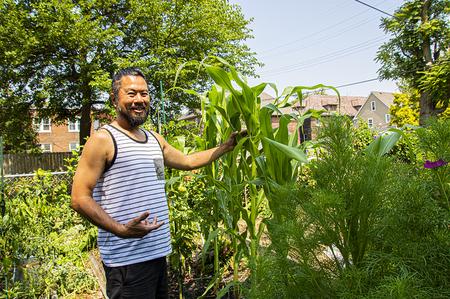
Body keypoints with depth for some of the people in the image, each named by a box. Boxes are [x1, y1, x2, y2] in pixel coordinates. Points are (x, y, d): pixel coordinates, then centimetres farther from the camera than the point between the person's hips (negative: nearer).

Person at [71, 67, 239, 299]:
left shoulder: (155, 139, 12)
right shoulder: (103, 140, -10)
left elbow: (188, 161, 25)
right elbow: (80, 199, -14)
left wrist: (227, 146, 21)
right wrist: (121, 230, -26)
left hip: (158, 252, 8)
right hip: (126, 258, -7)